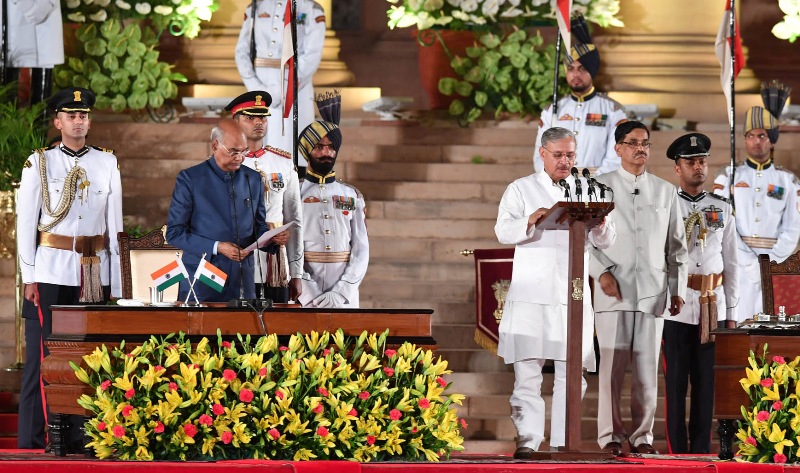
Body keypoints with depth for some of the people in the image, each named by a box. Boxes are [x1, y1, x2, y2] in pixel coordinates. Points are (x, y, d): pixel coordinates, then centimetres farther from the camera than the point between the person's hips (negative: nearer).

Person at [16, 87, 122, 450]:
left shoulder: (107, 163, 11)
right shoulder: (40, 164, 4)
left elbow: (114, 224, 11)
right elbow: (25, 223, 2)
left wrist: (115, 283, 7)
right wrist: (29, 277, -5)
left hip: (95, 275, 3)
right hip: (50, 273, -3)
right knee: (42, 358, -4)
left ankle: (80, 439, 8)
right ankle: (32, 443, -1)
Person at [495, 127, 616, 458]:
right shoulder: (521, 189, 8)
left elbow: (605, 242, 8)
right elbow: (503, 231, -6)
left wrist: (600, 225, -16)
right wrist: (530, 221, -27)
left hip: (573, 295, 3)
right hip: (531, 293, -3)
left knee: (572, 372, 1)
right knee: (527, 369, -8)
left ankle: (562, 443, 6)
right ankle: (528, 440, -8)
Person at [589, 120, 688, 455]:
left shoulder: (665, 192, 14)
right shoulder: (601, 187, 6)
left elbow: (677, 244, 16)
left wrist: (677, 288, 9)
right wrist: (601, 273, -9)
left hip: (653, 291, 2)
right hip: (614, 290, -2)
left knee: (647, 367, 1)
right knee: (612, 365, -5)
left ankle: (642, 436, 8)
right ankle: (610, 436, 3)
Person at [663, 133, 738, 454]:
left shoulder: (723, 210, 11)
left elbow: (730, 264, 13)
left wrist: (731, 313, 9)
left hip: (713, 307, 3)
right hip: (675, 307, -3)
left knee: (707, 382, 5)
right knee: (675, 382, -1)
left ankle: (701, 451, 12)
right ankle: (677, 453, 4)